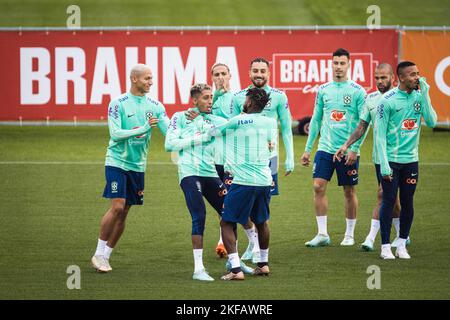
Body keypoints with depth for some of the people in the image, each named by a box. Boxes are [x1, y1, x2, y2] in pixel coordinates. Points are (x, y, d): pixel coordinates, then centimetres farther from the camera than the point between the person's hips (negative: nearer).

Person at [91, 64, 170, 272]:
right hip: (117, 162, -5)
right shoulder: (118, 104, -9)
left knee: (124, 213, 5)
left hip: (138, 165, 5)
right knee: (117, 207, -15)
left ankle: (106, 256, 14)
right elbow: (115, 134, -17)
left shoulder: (155, 106, 4)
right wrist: (143, 129, -23)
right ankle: (99, 254, -4)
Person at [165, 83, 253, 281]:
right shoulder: (181, 117, 5)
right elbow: (169, 144, -4)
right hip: (189, 173, -5)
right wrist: (197, 138, -8)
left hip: (211, 174, 5)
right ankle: (198, 269, -14)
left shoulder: (217, 121, 16)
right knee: (199, 217, -16)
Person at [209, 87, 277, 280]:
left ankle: (235, 269, -10)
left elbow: (213, 131, 4)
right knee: (262, 221, 24)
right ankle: (263, 263, 35)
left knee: (227, 223, 2)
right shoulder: (271, 122, 8)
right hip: (264, 181, 5)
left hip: (243, 181, -5)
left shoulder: (236, 122, -6)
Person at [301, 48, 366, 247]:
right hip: (325, 148, 3)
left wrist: (355, 148, -14)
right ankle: (322, 234, -1)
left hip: (348, 151, -3)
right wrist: (308, 148, 11)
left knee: (349, 191, 5)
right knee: (318, 187, -7)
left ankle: (350, 234, 16)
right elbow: (316, 120, 14)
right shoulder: (323, 90, 8)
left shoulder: (357, 91, -4)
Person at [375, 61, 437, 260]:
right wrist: (384, 164, -13)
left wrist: (425, 95, -12)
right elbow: (380, 135, -9)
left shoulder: (419, 97, 4)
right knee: (389, 201, -3)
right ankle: (385, 247, 4)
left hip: (411, 159, 4)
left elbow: (432, 122, -6)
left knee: (407, 202, 6)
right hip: (391, 160, -4)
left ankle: (402, 245, 15)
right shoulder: (387, 100, -10)